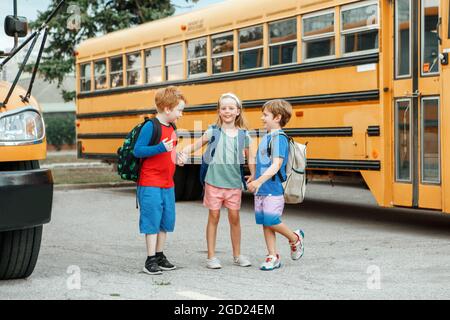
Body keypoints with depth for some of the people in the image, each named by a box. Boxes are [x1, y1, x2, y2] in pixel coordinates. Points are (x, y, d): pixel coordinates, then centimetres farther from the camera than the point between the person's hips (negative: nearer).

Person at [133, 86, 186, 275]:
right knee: (152, 220, -4)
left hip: (168, 184, 8)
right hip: (150, 184, -8)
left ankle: (159, 256, 24)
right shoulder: (150, 126, -14)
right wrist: (160, 148, -28)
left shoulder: (171, 128, 12)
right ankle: (150, 260, 2)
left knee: (166, 220, 13)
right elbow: (137, 151, -19)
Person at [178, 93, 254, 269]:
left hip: (234, 182, 1)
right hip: (214, 181, -1)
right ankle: (211, 256, 11)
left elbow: (250, 158, 8)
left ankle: (237, 255, 21)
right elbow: (195, 145, -2)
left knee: (234, 217, 7)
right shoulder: (213, 131, -1)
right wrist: (184, 152, -22)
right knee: (214, 216, 4)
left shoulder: (243, 134, 3)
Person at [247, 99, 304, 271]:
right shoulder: (266, 137, 14)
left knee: (272, 221, -8)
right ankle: (273, 257, 14)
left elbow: (276, 165, -22)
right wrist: (254, 177, 22)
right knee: (265, 223, 8)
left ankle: (295, 238, 18)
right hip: (262, 189, 8)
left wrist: (259, 181, -28)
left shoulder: (279, 138, -13)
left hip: (274, 189, -8)